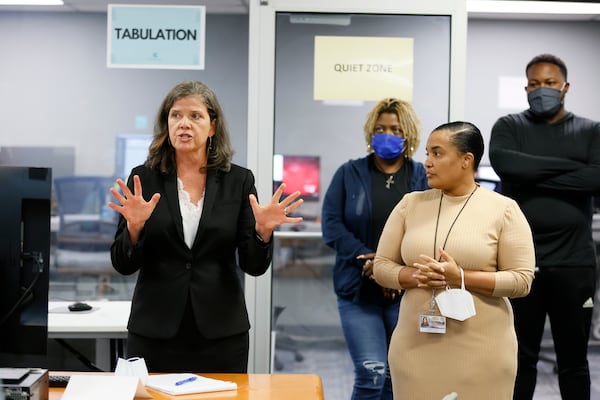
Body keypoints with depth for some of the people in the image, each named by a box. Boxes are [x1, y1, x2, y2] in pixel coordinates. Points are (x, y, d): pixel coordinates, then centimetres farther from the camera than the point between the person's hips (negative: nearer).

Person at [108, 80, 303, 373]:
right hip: (155, 333, 0)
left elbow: (253, 266, -1)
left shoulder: (238, 180, 0)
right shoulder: (144, 178, 0)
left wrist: (263, 231, -20)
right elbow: (123, 265, -2)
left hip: (221, 334, 0)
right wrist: (134, 226, -21)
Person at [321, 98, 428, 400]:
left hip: (407, 292, 1)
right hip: (359, 290, -1)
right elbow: (331, 225, -3)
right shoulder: (350, 173, 6)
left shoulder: (424, 177, 6)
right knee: (371, 373, -12)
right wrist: (368, 261, -15)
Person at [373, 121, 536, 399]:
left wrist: (460, 278, -17)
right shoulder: (410, 204, 6)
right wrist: (414, 276, -13)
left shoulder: (504, 209, -3)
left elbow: (521, 280, -6)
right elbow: (381, 266, 7)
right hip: (416, 346, 3)